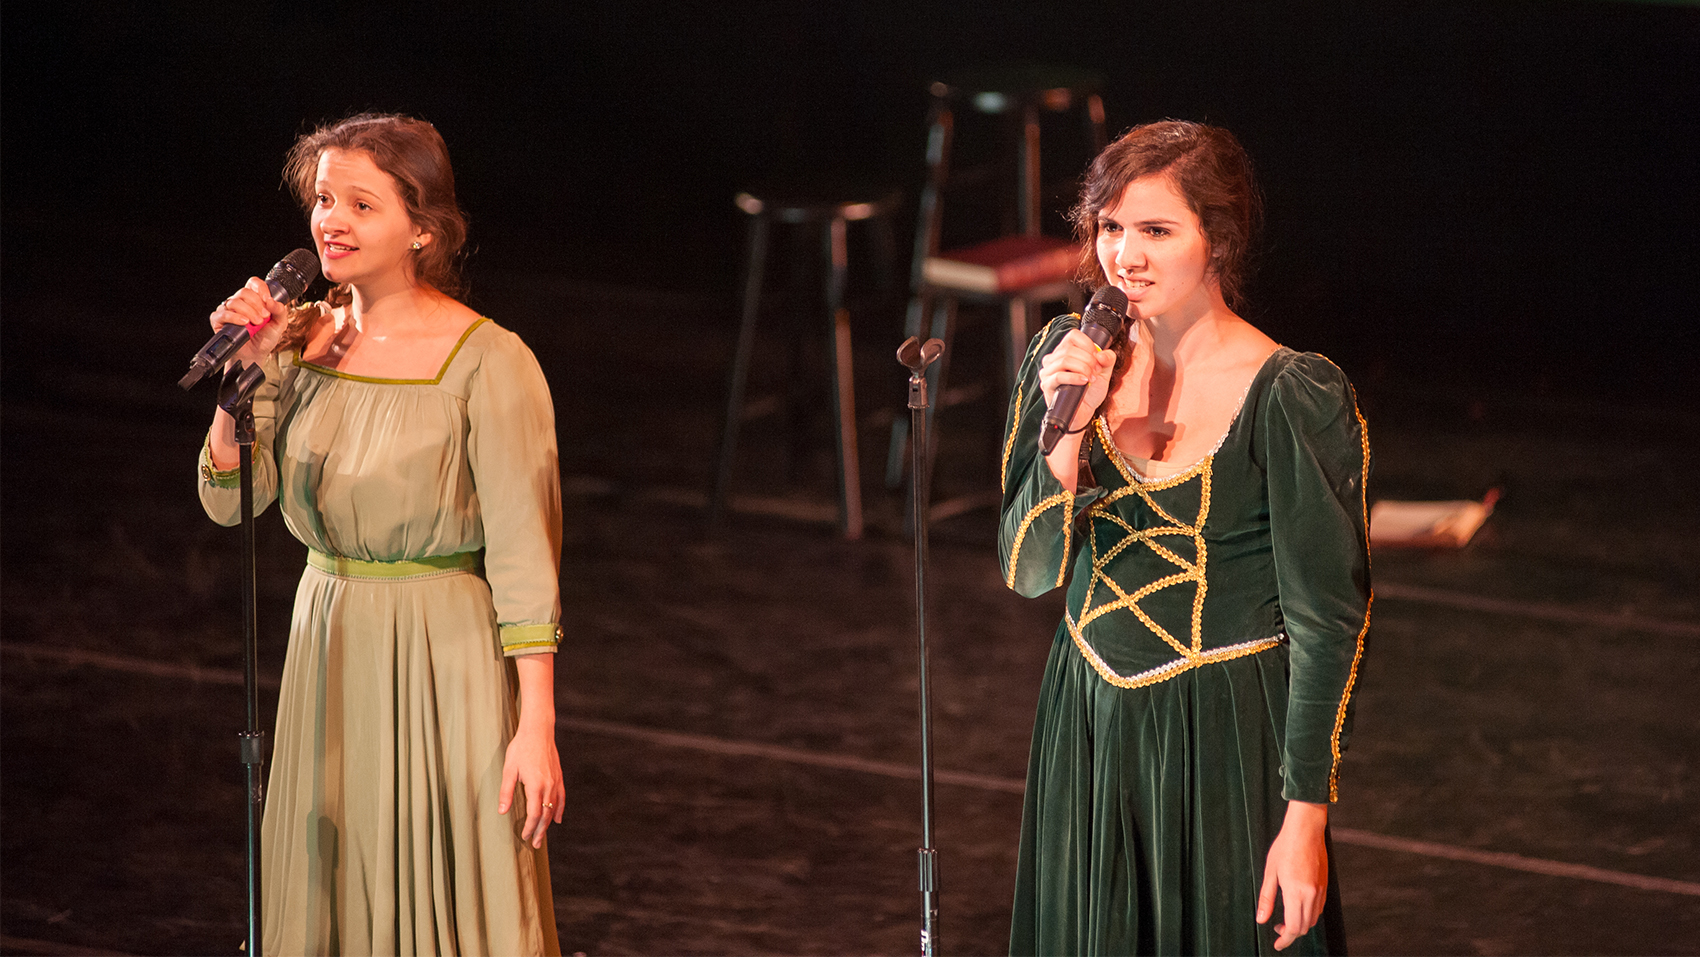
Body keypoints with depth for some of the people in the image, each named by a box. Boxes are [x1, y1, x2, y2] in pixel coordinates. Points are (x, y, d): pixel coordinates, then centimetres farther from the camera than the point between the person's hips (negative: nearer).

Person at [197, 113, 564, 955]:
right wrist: (245, 373, -14)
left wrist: (536, 726, -16)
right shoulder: (303, 341, 3)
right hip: (331, 643, 5)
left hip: (448, 657, -5)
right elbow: (228, 500, -1)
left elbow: (523, 554, -13)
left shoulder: (487, 363, -13)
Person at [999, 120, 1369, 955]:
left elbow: (1327, 618, -13)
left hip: (1231, 740, -5)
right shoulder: (1067, 358, -1)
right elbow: (1030, 571, -1)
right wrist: (1068, 428, -17)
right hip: (1088, 728, 5)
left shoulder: (1296, 399, -16)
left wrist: (1306, 819, -15)